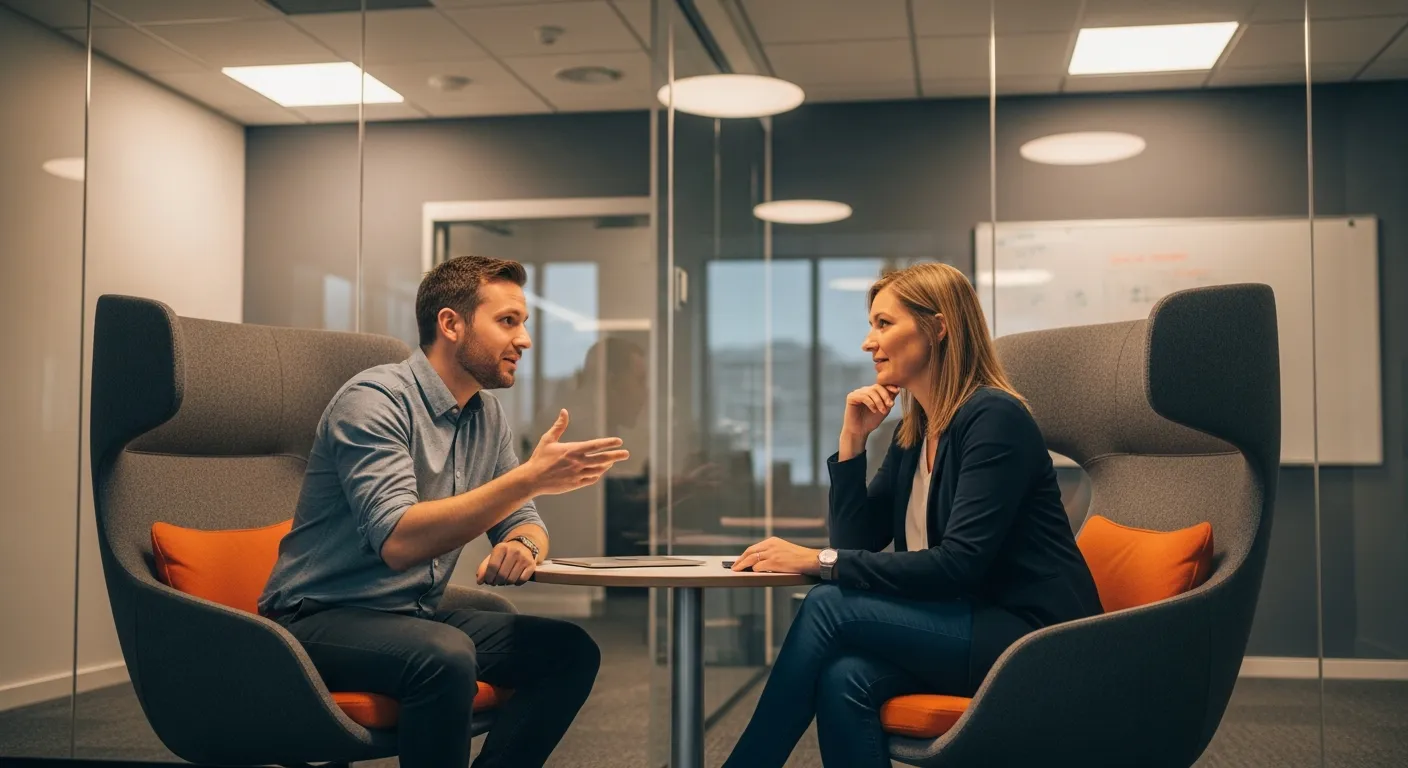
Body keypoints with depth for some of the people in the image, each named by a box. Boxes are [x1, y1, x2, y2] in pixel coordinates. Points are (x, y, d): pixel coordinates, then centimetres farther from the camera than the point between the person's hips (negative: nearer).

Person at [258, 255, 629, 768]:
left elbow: (523, 523, 11)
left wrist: (522, 545, -15)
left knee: (571, 650, -7)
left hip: (416, 614, 8)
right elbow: (398, 541, -30)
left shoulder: (487, 415, 8)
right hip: (320, 619, -8)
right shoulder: (375, 399, -17)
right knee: (446, 656, -35)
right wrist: (530, 478, -32)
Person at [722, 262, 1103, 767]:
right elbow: (857, 540, 11)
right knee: (844, 680, -24)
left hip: (1038, 641, -7)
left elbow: (959, 565, -21)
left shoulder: (993, 417, -13)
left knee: (829, 607, -20)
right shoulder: (912, 432, 12)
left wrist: (821, 562, -22)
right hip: (977, 631, 7)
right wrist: (852, 439, 0)